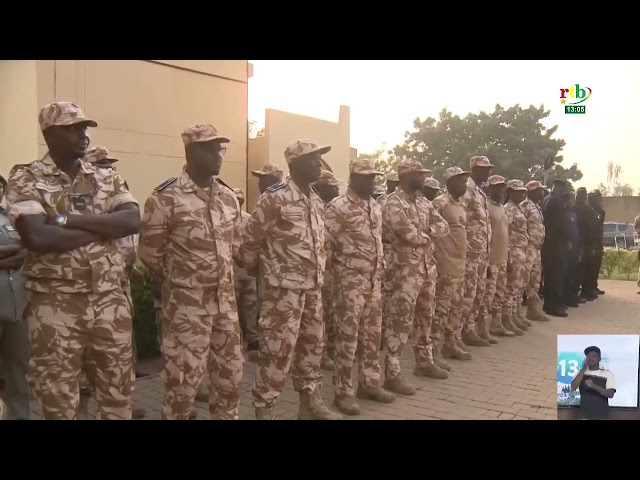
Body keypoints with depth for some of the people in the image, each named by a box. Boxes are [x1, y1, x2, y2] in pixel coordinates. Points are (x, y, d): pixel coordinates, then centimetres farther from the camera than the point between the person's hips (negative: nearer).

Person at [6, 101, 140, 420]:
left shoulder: (107, 177, 8)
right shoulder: (26, 178, -3)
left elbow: (133, 221, -10)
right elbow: (37, 237, -19)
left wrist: (68, 219, -16)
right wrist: (104, 227, -12)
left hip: (111, 301, 3)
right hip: (55, 305, -3)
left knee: (118, 391, 14)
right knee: (58, 399, 11)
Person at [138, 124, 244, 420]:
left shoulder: (229, 197, 6)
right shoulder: (166, 198, -15)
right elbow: (149, 253, -8)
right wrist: (180, 278, 4)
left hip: (226, 301, 6)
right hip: (186, 304, -6)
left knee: (230, 373, 15)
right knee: (184, 379, 3)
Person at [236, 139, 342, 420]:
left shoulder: (317, 202, 11)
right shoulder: (274, 198, -14)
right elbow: (251, 239, -7)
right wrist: (250, 267, 5)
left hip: (313, 288, 8)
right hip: (284, 288, -8)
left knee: (312, 345, 16)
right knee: (278, 350, -3)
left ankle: (311, 403, 32)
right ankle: (265, 410, 11)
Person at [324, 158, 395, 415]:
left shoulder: (376, 207, 13)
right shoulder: (338, 207, -11)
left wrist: (382, 268, 18)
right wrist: (341, 264, -7)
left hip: (374, 281, 7)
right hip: (350, 281, -7)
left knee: (372, 334, 14)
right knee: (348, 337, -2)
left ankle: (369, 383, 27)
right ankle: (343, 392, 9)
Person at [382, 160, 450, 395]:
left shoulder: (424, 202, 14)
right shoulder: (393, 203, -12)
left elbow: (443, 226, 4)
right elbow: (410, 235, -22)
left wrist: (426, 232, -14)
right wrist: (429, 235, -2)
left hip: (428, 267, 8)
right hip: (406, 269, -8)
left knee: (425, 316, 17)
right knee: (401, 320, -7)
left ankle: (424, 361, 32)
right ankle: (392, 373, -1)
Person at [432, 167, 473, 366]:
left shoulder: (462, 204, 14)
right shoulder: (440, 203, -13)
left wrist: (464, 258, 19)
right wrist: (433, 257, -16)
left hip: (460, 264, 9)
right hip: (445, 265, -9)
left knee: (456, 307, 15)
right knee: (441, 308, -5)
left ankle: (450, 344, 27)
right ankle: (435, 351, 0)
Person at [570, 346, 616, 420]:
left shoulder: (608, 374, 2)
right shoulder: (581, 373, 8)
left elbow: (610, 394, -10)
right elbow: (573, 387, -9)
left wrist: (594, 386, -26)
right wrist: (584, 369, -11)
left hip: (601, 416, -1)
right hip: (584, 415, 1)